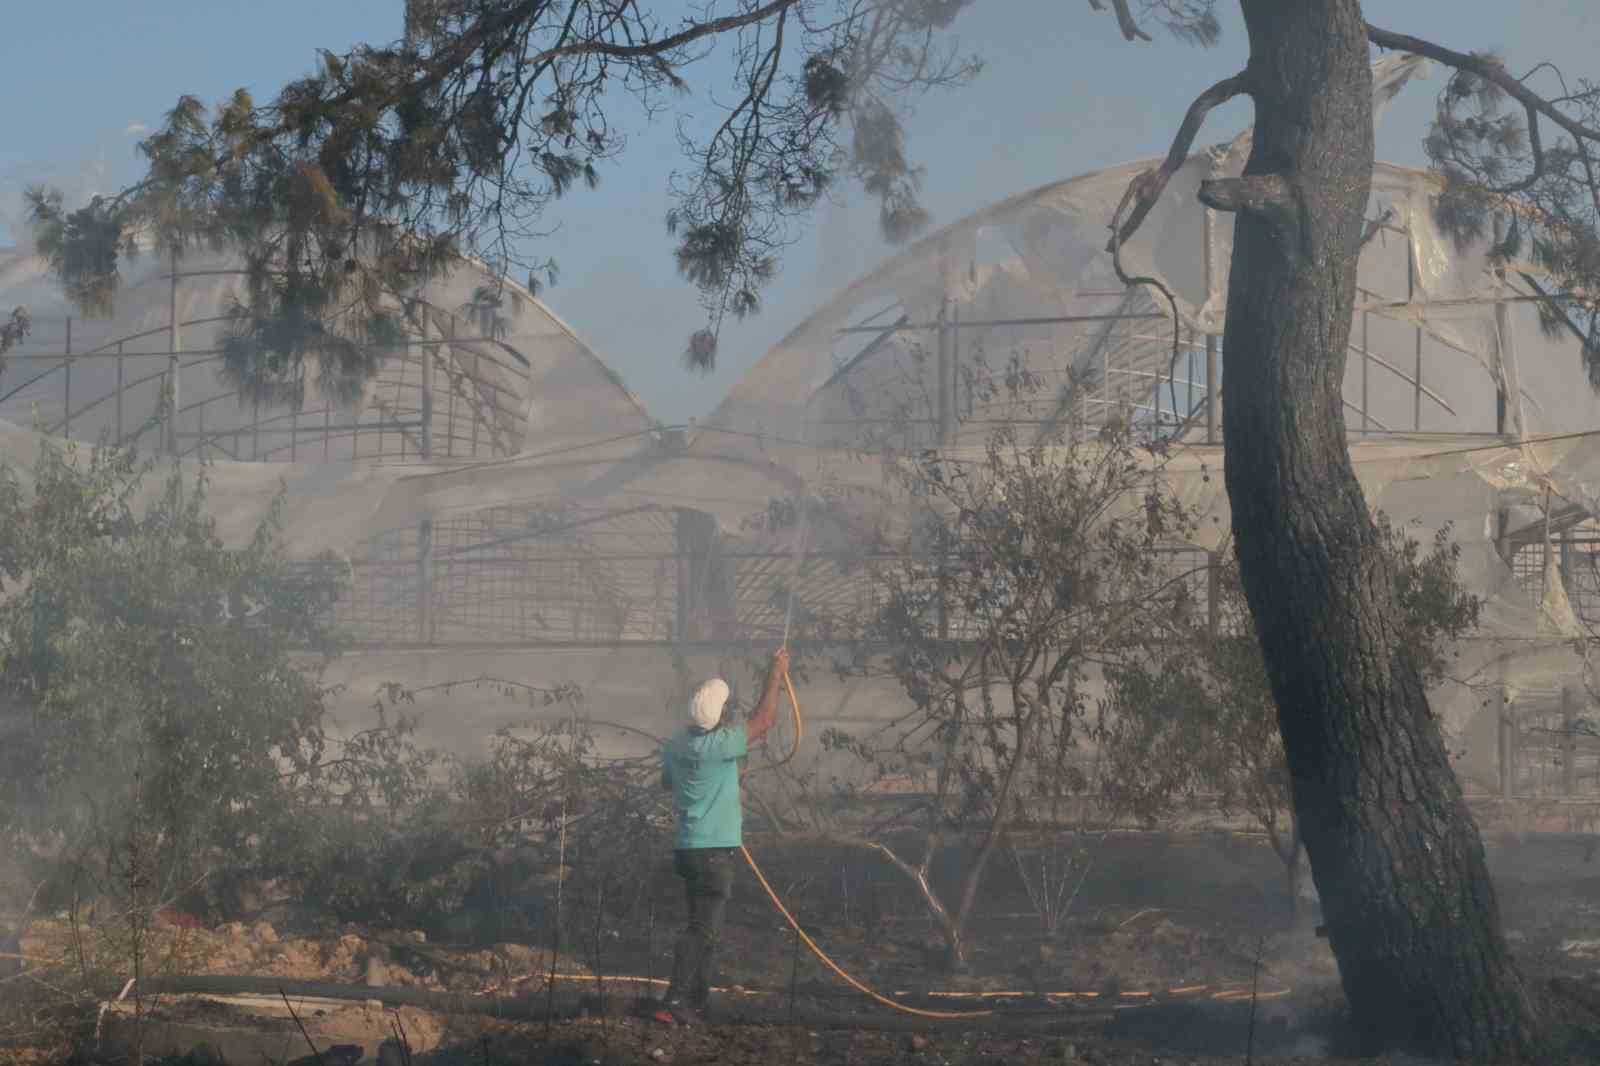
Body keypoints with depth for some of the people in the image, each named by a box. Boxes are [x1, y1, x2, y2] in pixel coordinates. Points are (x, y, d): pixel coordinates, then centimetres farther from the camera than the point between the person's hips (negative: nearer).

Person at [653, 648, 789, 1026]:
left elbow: (667, 782, 26)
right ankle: (675, 1002, -14)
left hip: (689, 848, 9)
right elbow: (764, 721, -12)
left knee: (704, 927, 17)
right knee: (702, 929, -9)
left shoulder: (675, 746, 6)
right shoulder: (717, 746, -18)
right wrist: (776, 675, -2)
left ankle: (699, 1001, 23)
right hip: (714, 850, -9)